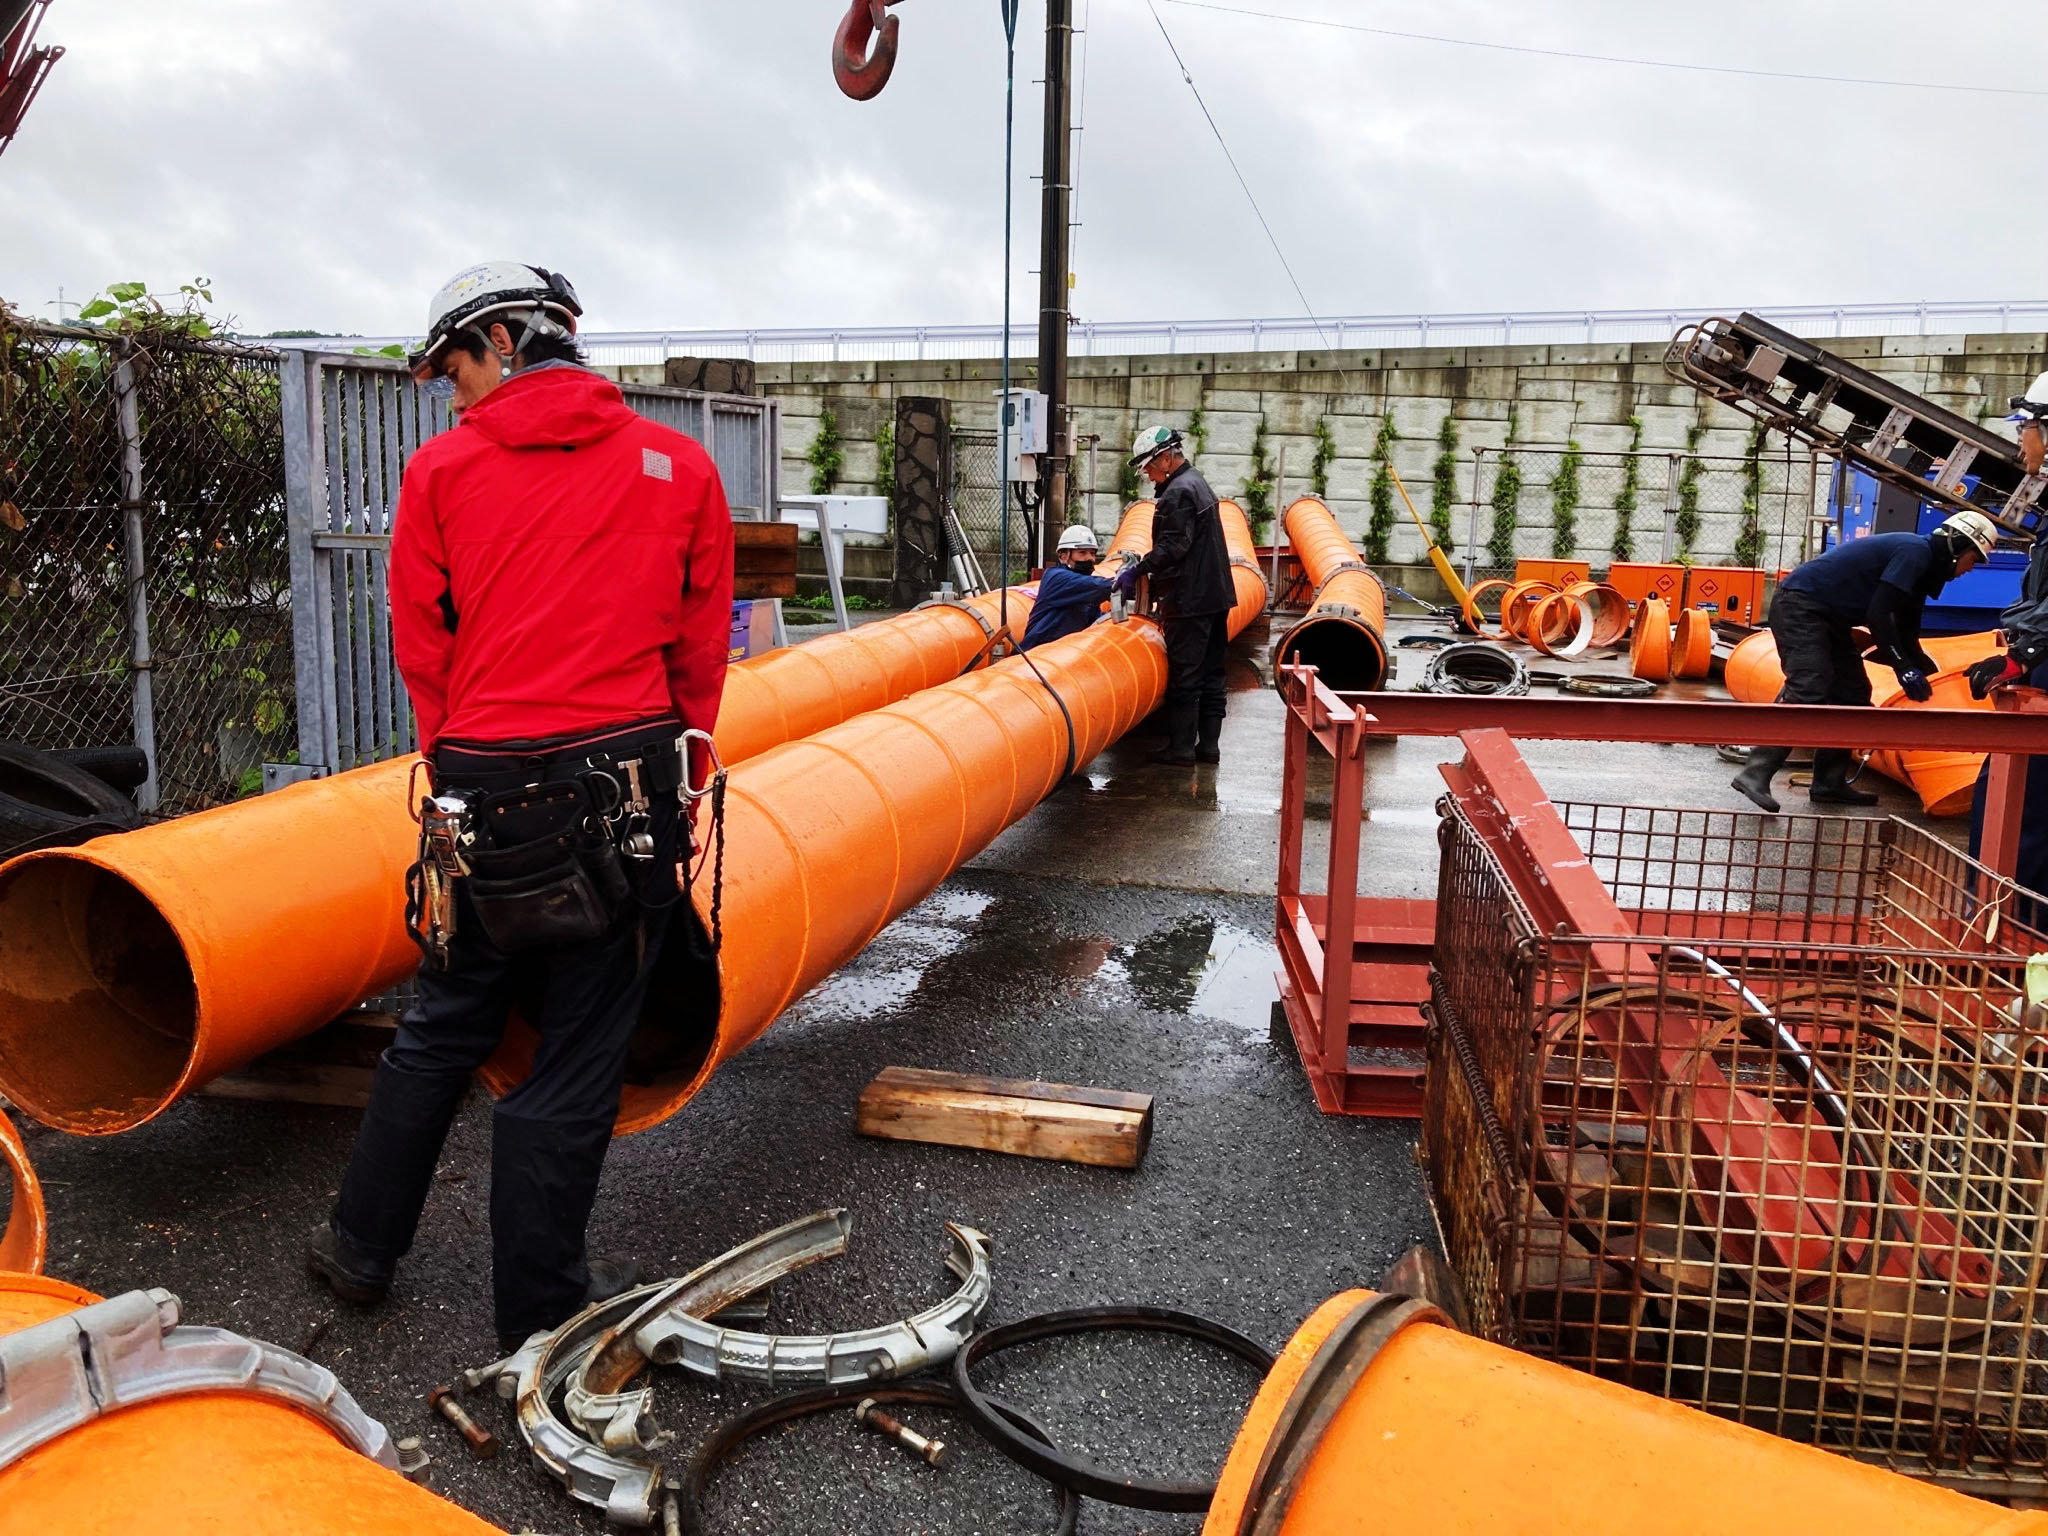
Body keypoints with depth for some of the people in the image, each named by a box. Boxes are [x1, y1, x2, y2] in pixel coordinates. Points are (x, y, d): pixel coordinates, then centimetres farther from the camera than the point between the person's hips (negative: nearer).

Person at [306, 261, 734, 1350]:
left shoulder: (440, 469, 1)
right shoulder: (680, 466, 3)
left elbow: (422, 652, 4)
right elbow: (700, 652, 4)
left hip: (482, 798, 1)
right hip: (627, 792, -1)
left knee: (441, 1031, 21)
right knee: (576, 1060, 8)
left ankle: (362, 1246, 37)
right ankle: (538, 1305, 23)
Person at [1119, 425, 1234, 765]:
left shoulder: (1179, 492, -14)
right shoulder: (1197, 483, 19)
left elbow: (1173, 547, -22)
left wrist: (1137, 571, -17)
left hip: (1191, 601, -10)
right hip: (1216, 595, 10)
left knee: (1184, 676, -4)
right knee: (1210, 673, 11)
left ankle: (1181, 747, 0)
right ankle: (1208, 744, 16)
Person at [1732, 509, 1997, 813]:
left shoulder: (1922, 565, 19)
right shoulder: (1915, 551, -13)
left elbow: (1907, 637, 24)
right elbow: (1878, 614, -21)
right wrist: (1903, 668, -19)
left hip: (1829, 617, 11)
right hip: (1800, 605, -11)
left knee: (1853, 693, 10)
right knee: (1808, 691, -23)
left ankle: (1829, 782, 12)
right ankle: (1755, 774, -30)